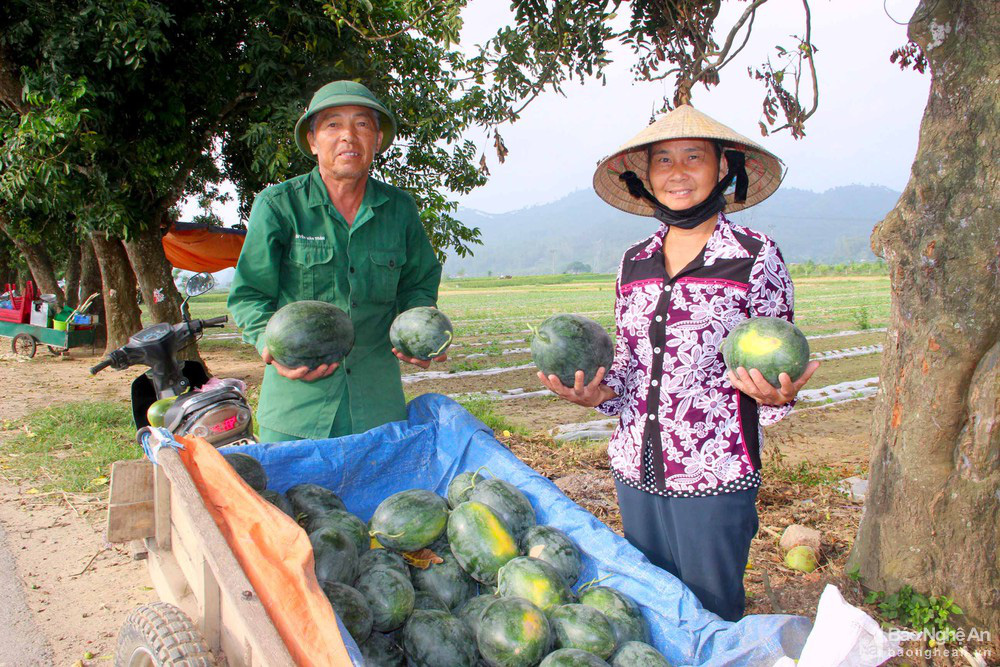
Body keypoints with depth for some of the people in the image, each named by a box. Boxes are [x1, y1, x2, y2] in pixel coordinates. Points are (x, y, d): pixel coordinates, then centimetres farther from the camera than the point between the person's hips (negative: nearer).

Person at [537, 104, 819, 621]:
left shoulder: (756, 257, -6)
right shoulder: (634, 263, 6)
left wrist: (776, 396, -23)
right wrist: (599, 392, -5)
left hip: (714, 474, -4)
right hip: (635, 467, 5)